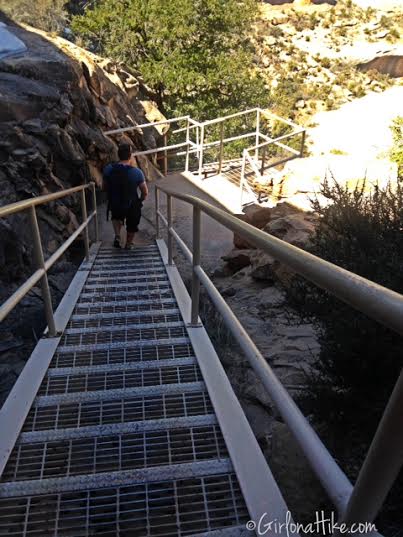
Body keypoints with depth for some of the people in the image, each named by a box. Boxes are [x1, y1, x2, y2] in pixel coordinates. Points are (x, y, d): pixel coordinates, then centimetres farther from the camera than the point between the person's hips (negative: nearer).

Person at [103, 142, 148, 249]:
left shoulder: (108, 169, -13)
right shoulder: (137, 172, -21)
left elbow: (105, 187, 1)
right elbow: (145, 192, -14)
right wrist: (140, 200, 8)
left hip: (114, 205, 2)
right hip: (132, 206, -2)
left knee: (117, 217, 37)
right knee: (132, 224, 28)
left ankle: (117, 236, 21)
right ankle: (129, 244, 45)